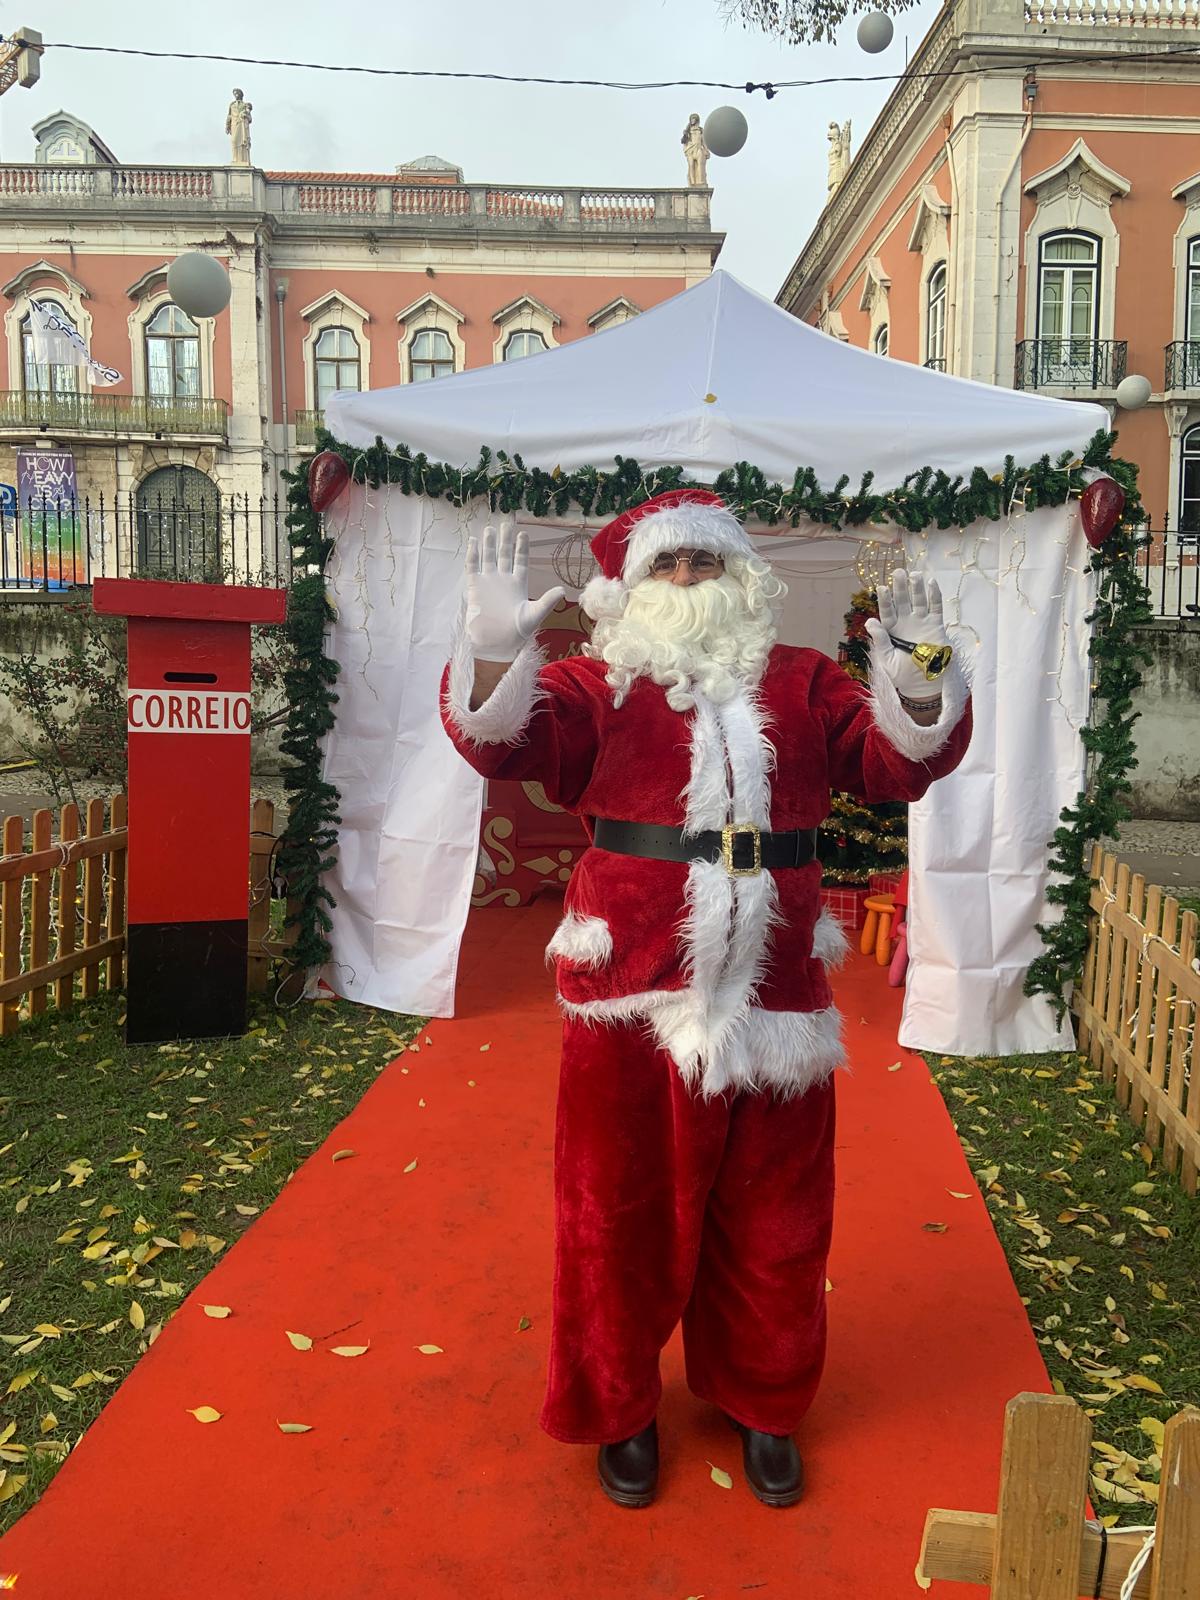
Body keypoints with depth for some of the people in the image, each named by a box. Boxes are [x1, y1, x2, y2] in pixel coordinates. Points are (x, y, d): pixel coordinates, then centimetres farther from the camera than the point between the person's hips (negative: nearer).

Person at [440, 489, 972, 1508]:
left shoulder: (801, 685, 9)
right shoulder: (597, 687, 2)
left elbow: (895, 762, 0)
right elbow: (504, 741, -13)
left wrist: (920, 681, -18)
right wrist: (495, 650, -32)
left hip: (775, 1000, 2)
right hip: (632, 999, -2)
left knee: (771, 1214, 16)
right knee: (624, 1206, 12)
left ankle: (764, 1403, 40)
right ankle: (621, 1408, 35)